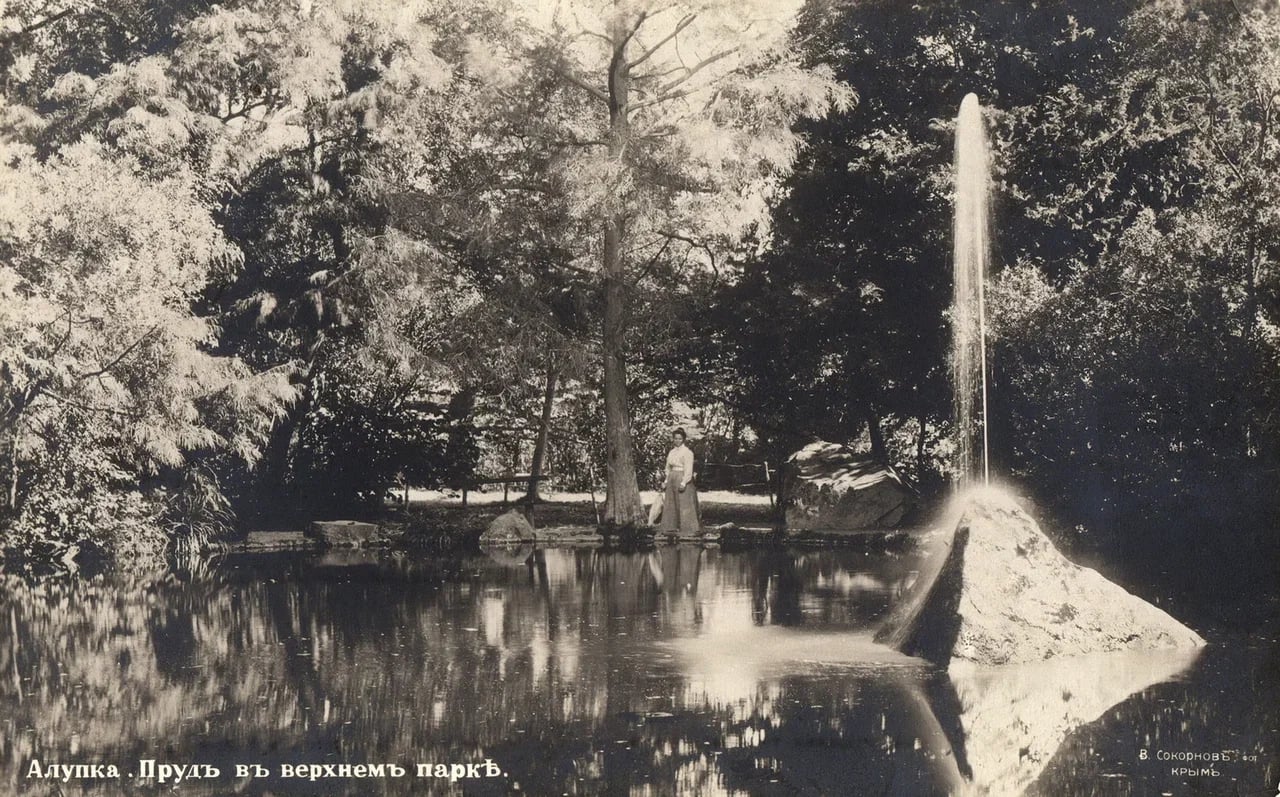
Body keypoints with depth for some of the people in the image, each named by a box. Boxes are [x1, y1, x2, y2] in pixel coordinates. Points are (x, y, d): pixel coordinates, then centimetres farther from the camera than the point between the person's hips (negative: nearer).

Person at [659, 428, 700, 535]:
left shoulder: (687, 452, -10)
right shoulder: (672, 452, 13)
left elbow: (688, 470, -16)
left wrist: (683, 483, -23)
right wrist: (667, 480, 11)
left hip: (683, 480, -8)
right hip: (672, 480, 8)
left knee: (684, 504, -5)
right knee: (671, 504, 9)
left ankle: (687, 528, 0)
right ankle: (672, 527, 16)